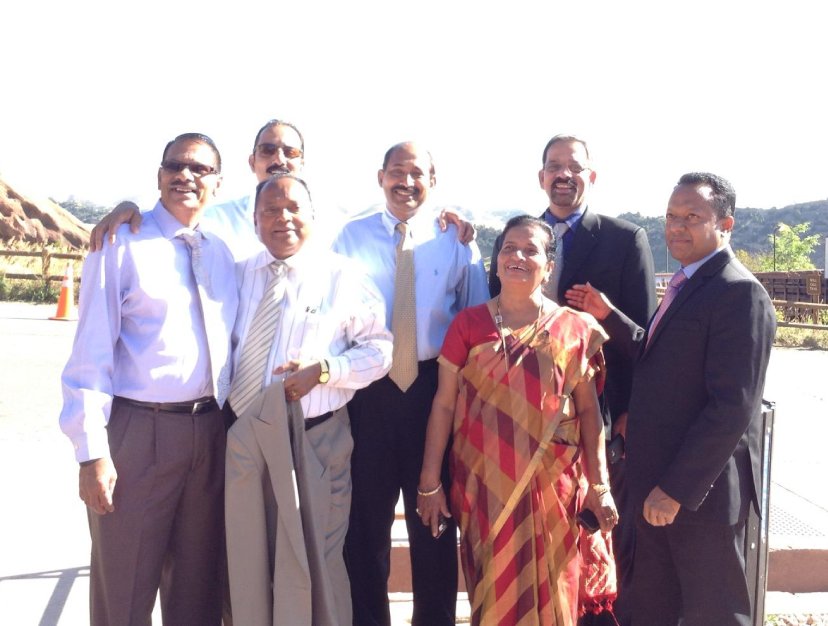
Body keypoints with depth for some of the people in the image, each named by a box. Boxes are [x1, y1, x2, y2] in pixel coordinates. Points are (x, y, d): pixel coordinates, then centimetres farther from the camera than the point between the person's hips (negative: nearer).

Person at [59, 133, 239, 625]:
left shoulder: (223, 252, 11)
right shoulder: (123, 244, -5)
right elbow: (91, 351, -10)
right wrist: (93, 451, -16)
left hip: (211, 431, 5)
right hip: (137, 431, -5)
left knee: (199, 582, 17)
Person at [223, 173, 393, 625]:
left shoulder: (343, 277, -2)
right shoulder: (237, 274, 9)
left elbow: (379, 349, -3)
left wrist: (325, 369, -17)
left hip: (314, 440, -3)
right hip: (242, 436, 4)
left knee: (313, 562, 9)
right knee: (246, 560, 17)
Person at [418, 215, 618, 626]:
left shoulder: (576, 329, 0)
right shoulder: (468, 324, 0)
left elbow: (588, 410, 2)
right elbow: (444, 404, 0)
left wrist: (599, 486, -2)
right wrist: (429, 482, -2)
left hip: (552, 487, 0)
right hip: (485, 485, 0)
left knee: (548, 593, 11)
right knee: (493, 592, 12)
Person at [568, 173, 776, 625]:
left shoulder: (739, 293, -17)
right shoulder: (686, 285, 13)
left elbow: (733, 406, -22)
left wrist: (676, 488, -21)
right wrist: (607, 315, 10)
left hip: (701, 487, -9)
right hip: (659, 484, 9)